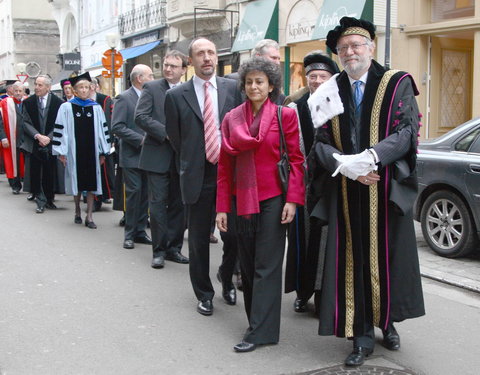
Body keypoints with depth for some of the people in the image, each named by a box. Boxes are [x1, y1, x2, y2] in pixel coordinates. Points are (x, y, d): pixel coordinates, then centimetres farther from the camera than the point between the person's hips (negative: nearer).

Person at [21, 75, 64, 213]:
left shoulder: (58, 102, -2)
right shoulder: (28, 102, 4)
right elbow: (26, 122, 1)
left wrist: (49, 137, -11)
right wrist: (38, 136, -13)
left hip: (51, 144, -1)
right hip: (34, 144, 1)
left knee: (50, 174, 3)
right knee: (35, 174, 0)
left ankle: (49, 200, 19)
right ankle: (40, 202, 9)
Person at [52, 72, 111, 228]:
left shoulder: (96, 108, 4)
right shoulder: (66, 107, 0)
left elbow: (102, 129, 7)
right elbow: (60, 130, -1)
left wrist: (103, 152, 4)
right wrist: (61, 152, -5)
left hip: (91, 151, 1)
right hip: (74, 151, -1)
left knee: (91, 183, 1)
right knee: (77, 182, 9)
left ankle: (89, 216, 7)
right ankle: (77, 212, 28)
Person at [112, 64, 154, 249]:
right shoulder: (124, 98, -7)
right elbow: (117, 127, -15)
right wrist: (140, 139, -18)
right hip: (132, 156, -6)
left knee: (145, 194, 8)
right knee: (134, 192, -5)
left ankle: (140, 231, 18)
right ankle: (129, 234, 6)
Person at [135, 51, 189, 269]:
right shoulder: (151, 88, 0)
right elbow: (141, 117, -10)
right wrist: (166, 133, -16)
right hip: (158, 155, -3)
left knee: (178, 204, 9)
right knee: (158, 203, 0)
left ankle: (174, 248, 20)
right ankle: (159, 250, 8)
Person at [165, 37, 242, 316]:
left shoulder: (233, 88, 3)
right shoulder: (177, 95, 1)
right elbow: (175, 136, 9)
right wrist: (190, 161, 10)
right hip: (198, 176, 0)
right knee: (199, 238, 7)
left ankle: (227, 280, 35)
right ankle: (204, 293, 24)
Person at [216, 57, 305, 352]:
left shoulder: (285, 115, -2)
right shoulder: (232, 118, 6)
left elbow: (296, 159, -4)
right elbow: (225, 165, 7)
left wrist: (293, 199, -13)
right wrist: (222, 207, 3)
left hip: (273, 198, -4)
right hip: (242, 200, 4)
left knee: (267, 265, -2)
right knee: (248, 264, 10)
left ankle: (260, 331, 3)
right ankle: (256, 318, 23)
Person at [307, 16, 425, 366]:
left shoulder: (397, 84, -1)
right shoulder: (331, 91, 8)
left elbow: (406, 131, -10)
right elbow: (322, 143, 3)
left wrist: (371, 158, -24)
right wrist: (347, 167, -16)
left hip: (387, 190, -2)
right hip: (346, 193, 2)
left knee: (388, 259, 8)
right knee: (353, 263, 4)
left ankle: (387, 322, 30)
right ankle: (362, 336, 14)